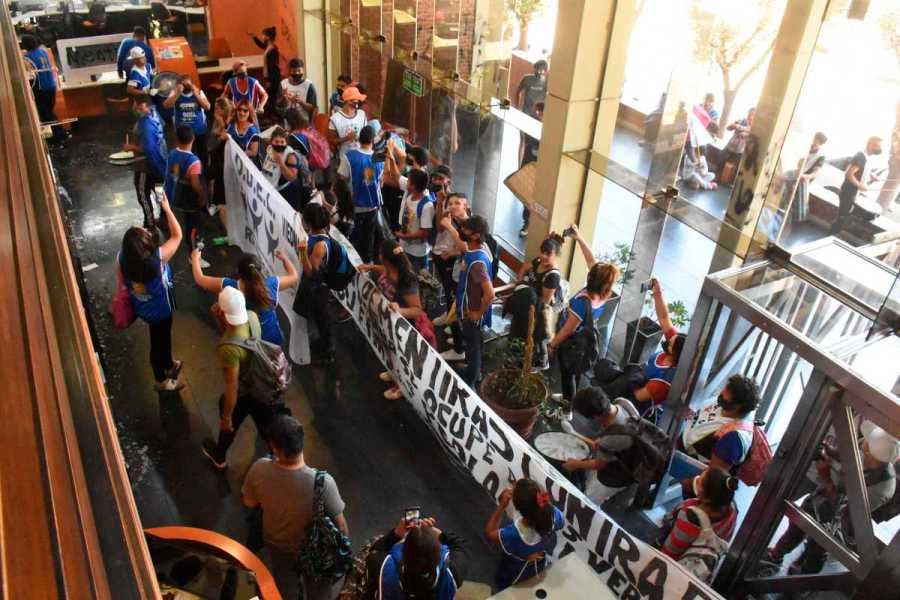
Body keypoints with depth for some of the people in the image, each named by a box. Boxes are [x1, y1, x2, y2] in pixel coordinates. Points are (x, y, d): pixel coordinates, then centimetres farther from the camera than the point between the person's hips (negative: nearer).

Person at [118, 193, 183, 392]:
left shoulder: (121, 258, -21)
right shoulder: (158, 257, -37)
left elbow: (124, 284, -4)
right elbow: (177, 235, -23)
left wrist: (133, 296, 16)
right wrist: (167, 209, -18)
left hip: (141, 307, 5)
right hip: (160, 309, -5)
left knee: (160, 337, 30)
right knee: (160, 341, 19)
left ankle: (168, 365, 56)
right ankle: (161, 381, 42)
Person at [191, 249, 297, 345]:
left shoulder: (229, 287, -25)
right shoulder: (271, 284, -23)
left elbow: (199, 279, -9)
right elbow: (294, 276, -4)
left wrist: (195, 258, 8)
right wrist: (284, 258, 12)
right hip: (271, 339, 1)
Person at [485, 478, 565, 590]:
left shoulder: (514, 534, -45)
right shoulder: (552, 514, -34)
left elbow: (489, 533, -22)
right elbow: (561, 524, -7)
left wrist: (501, 506, -28)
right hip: (540, 567, 3)